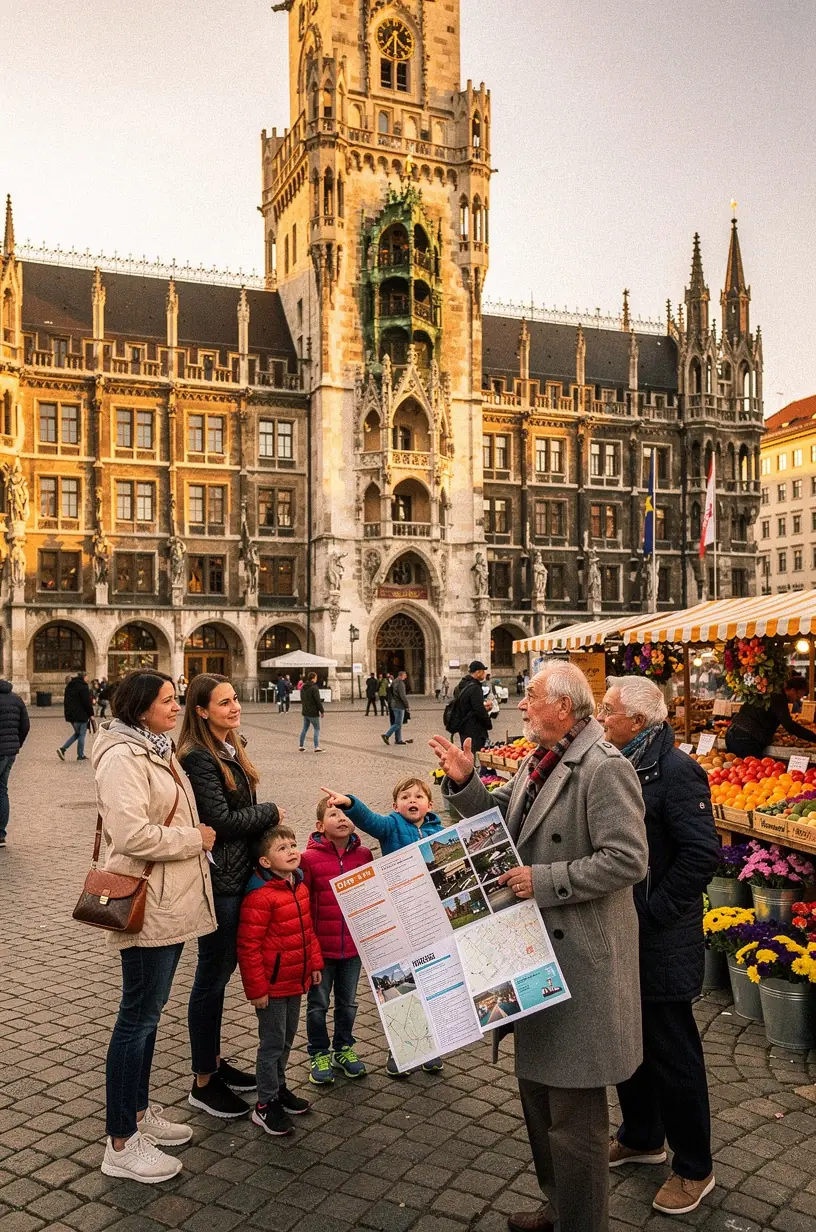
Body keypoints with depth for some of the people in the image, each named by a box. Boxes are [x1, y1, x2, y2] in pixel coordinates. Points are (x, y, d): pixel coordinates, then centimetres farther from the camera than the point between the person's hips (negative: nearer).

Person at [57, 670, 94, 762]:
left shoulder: (69, 686, 13)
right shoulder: (83, 687, -14)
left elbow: (66, 700, 18)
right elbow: (87, 702, -16)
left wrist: (67, 713, 22)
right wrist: (91, 714, -8)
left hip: (70, 714, 8)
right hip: (81, 715, -8)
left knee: (77, 733, 19)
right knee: (82, 735, 2)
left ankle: (62, 748, 6)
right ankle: (81, 756, 6)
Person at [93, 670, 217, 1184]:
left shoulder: (158, 751, 13)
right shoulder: (123, 757, -19)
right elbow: (132, 834, -28)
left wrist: (196, 838, 11)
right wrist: (195, 839, -18)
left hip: (173, 902, 10)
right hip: (148, 906, -10)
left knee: (148, 1012, 19)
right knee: (139, 1017, 0)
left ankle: (139, 1111, 33)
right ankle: (122, 1144, 12)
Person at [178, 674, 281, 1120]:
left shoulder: (231, 748, 9)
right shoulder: (198, 757, -18)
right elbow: (219, 820, -21)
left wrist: (263, 826, 3)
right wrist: (271, 813, -10)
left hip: (239, 873, 9)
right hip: (217, 881, -9)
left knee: (223, 967, 18)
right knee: (212, 976, 3)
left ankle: (216, 1062, 33)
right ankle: (204, 1083, 17)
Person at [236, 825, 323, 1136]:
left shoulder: (300, 887, 3)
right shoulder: (260, 896, -24)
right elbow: (248, 945, -22)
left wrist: (314, 963, 14)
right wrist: (256, 988, -19)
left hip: (295, 981, 8)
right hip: (272, 984, -8)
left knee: (287, 1037, 21)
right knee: (272, 1042, 3)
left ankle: (278, 1087, 39)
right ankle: (266, 1105, 18)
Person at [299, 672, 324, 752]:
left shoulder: (303, 688, 9)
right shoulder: (314, 688, -17)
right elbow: (318, 701, -18)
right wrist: (322, 711, -11)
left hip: (305, 712, 8)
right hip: (313, 712, -8)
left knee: (304, 728, 15)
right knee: (317, 729, 0)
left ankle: (301, 746, 18)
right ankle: (316, 747, -5)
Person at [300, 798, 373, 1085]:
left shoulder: (363, 855, -4)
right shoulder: (309, 858, -14)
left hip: (354, 945, 3)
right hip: (320, 945, -3)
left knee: (348, 1001, 19)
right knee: (318, 1003, 13)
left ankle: (343, 1048, 38)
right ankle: (319, 1054, 30)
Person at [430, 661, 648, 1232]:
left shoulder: (605, 767, -20)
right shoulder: (538, 761, 8)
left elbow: (627, 859, -24)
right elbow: (502, 820, 15)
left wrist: (545, 880, -23)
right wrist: (465, 781, 0)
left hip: (580, 957, -10)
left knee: (574, 1110, 3)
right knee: (537, 1086, 24)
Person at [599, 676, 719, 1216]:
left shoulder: (676, 771, -21)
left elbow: (702, 854, -25)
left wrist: (651, 913, -20)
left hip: (660, 945, -8)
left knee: (672, 1054, 7)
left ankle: (695, 1169, 26)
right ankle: (641, 1137, 43)